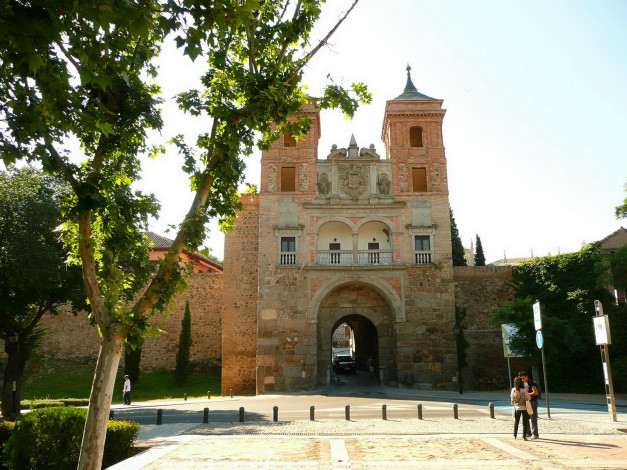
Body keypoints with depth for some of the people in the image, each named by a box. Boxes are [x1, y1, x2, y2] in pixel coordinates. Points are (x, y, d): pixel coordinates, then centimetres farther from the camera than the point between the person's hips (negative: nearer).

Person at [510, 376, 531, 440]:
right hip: (524, 408, -2)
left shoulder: (513, 390, -8)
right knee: (525, 423, 7)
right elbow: (528, 398, -6)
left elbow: (512, 400, -7)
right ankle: (524, 437, 4)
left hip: (517, 408, 2)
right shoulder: (524, 390, -13)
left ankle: (515, 436, 21)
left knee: (516, 422, 17)